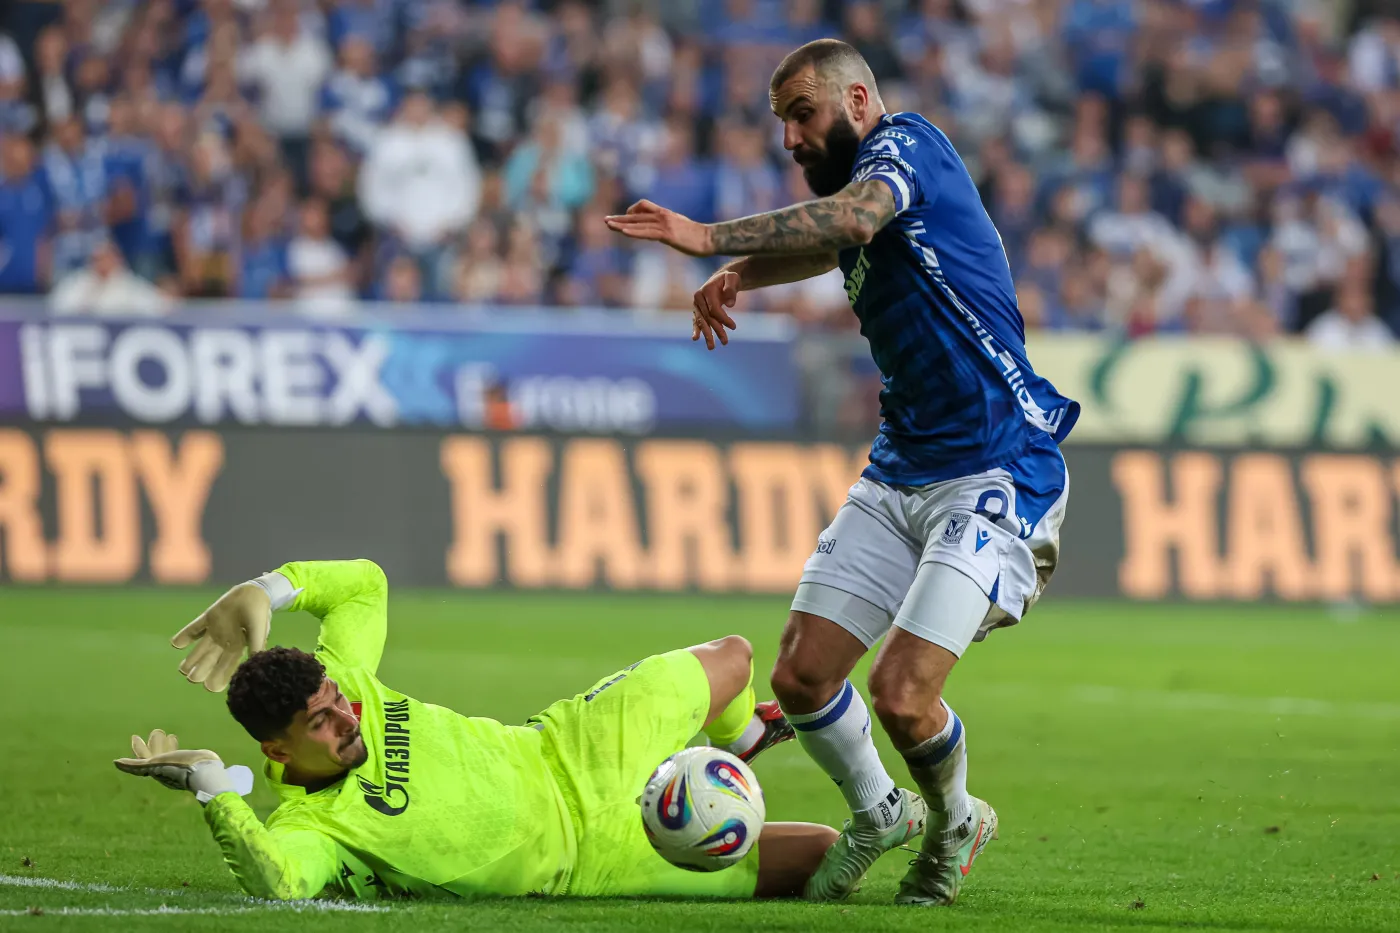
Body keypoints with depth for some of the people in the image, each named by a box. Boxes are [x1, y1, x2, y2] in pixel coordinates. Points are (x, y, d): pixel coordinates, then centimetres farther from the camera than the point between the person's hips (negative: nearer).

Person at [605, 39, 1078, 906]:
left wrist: (709, 238, -35)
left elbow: (851, 220, -30)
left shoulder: (906, 143, -10)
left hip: (997, 472, -9)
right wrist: (736, 274, 11)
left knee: (902, 694, -18)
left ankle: (955, 823, 13)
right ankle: (878, 815, 26)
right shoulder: (859, 185, 16)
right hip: (901, 469, 9)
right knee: (801, 674, -1)